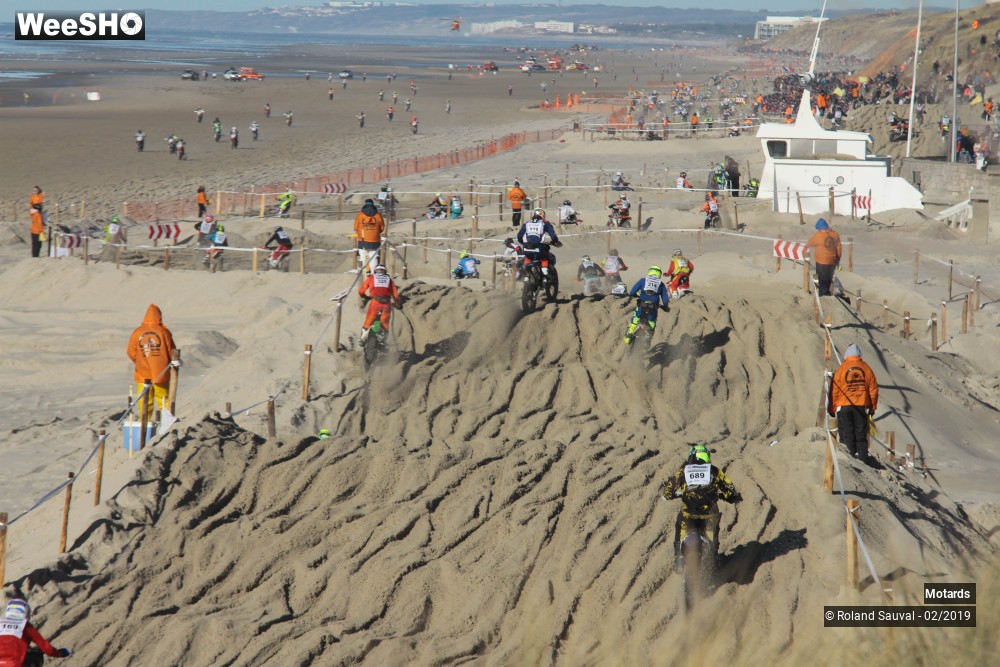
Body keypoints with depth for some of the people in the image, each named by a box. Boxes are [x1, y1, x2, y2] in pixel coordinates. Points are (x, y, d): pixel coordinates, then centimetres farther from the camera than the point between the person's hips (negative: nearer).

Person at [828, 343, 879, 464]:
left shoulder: (842, 369, -5)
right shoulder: (866, 368, 3)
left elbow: (834, 390, -3)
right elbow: (873, 389, 8)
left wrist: (832, 409, 6)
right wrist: (873, 407, 17)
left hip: (844, 406, -2)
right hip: (862, 407, 2)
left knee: (846, 436, 1)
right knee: (861, 436, 8)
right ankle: (862, 460, 5)